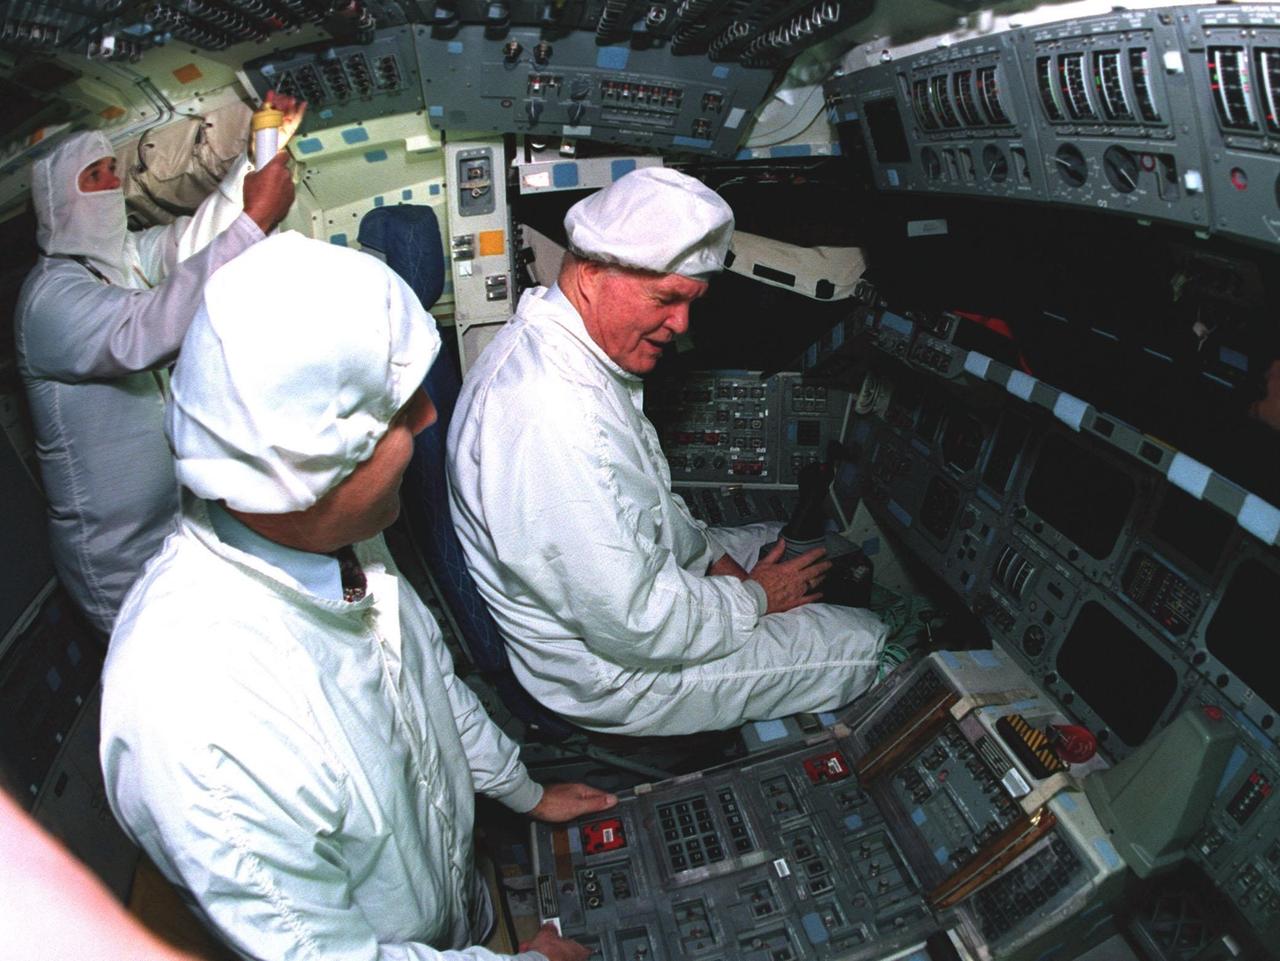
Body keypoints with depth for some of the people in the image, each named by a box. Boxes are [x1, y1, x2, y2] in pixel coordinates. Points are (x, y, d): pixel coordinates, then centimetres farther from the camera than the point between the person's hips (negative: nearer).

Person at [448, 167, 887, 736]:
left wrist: (710, 556, 2)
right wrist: (755, 600, -15)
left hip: (631, 579, 10)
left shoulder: (553, 347, -2)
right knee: (863, 646, -1)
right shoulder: (553, 417, -36)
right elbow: (634, 626, -31)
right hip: (608, 674, -10)